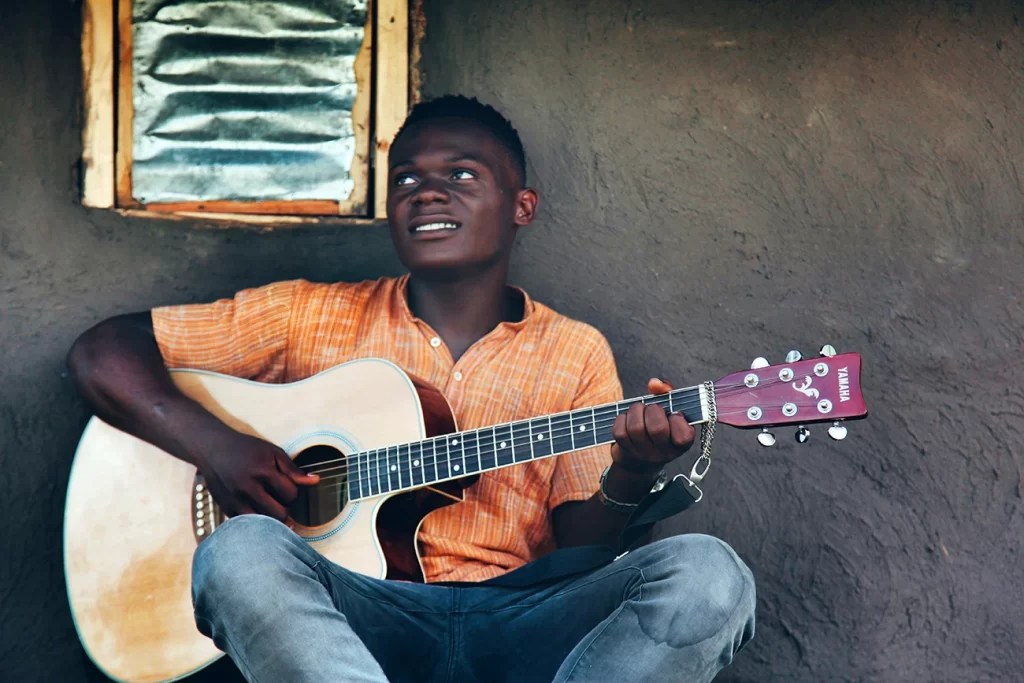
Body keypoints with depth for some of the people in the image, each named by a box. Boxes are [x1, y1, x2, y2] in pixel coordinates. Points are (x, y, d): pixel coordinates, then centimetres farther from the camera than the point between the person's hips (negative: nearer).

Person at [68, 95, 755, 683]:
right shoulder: (310, 316, 12)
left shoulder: (576, 352, 14)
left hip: (518, 621, 1)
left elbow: (577, 546, 8)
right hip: (362, 615, -1)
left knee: (707, 573, -26)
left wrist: (628, 480, -15)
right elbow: (102, 353, 10)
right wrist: (215, 444, -7)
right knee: (243, 550, -33)